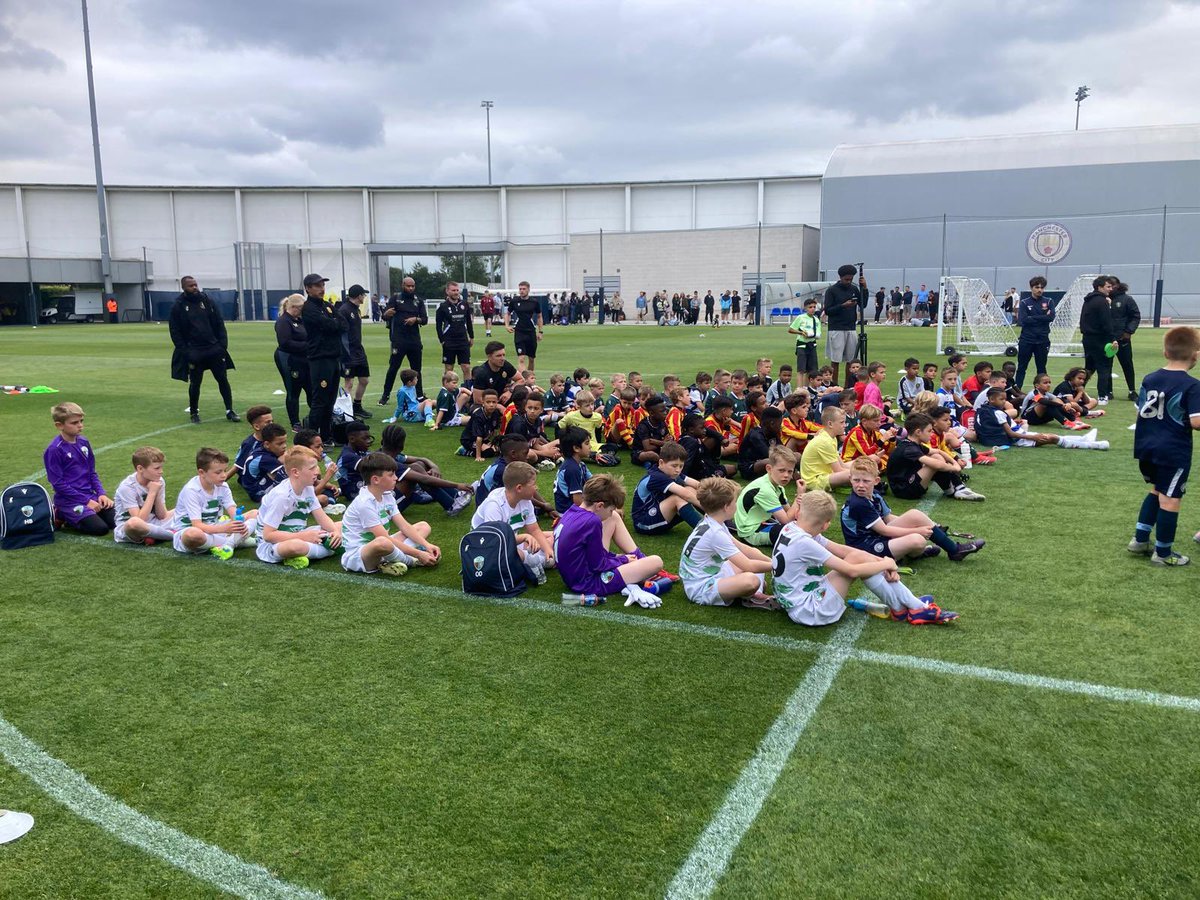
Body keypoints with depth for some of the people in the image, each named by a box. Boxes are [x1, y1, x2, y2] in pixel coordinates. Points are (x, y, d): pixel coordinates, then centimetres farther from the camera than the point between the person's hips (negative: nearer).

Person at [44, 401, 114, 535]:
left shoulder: (83, 442, 7)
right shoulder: (55, 449, -14)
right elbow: (58, 483, -14)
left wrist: (101, 493, -1)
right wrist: (86, 501, -15)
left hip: (89, 496, 7)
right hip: (69, 500, -7)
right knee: (100, 528, -22)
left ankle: (70, 515, 12)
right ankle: (61, 516, 3)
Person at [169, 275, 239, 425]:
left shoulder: (207, 301, 6)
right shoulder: (178, 306, -2)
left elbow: (219, 324, 7)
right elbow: (175, 332, -2)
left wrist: (223, 343, -3)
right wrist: (184, 350, -10)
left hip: (214, 349, 2)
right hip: (194, 353, -2)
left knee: (223, 379, 2)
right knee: (195, 383, 7)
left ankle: (229, 411, 10)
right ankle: (194, 413, 22)